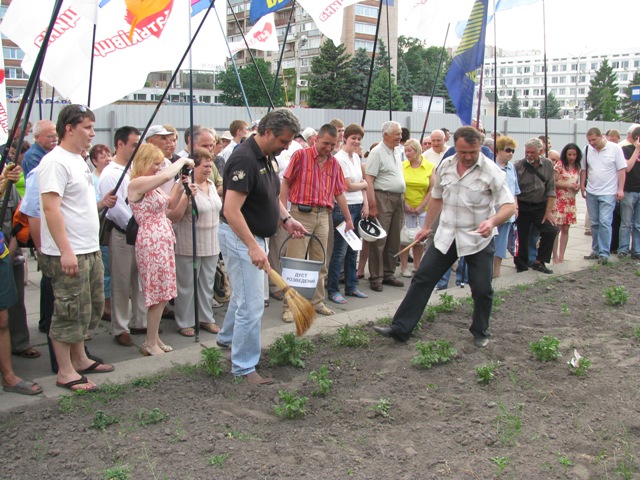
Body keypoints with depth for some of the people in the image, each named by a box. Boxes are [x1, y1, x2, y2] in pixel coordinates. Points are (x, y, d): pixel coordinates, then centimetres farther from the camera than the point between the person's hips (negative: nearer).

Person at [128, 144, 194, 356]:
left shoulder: (155, 185, 14)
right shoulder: (137, 184, -13)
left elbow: (170, 205, 24)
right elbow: (167, 175, -26)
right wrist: (183, 160, -9)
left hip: (164, 241, 9)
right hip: (151, 242, -9)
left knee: (162, 293, 12)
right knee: (158, 294, -3)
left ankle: (153, 337, 22)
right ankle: (150, 343, 9)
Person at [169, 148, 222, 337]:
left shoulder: (211, 185, 9)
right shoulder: (183, 186, -15)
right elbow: (173, 217, -20)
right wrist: (187, 196, -30)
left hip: (211, 246, 7)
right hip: (188, 248, -7)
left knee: (207, 284, 15)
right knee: (186, 286, 4)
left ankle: (206, 318, 28)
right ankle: (184, 323, 16)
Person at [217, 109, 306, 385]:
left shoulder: (268, 157, 6)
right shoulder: (244, 159, -25)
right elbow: (231, 210, -31)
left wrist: (286, 218, 6)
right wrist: (253, 247, -35)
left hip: (254, 237, 10)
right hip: (239, 237, -10)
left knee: (245, 294, 26)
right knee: (251, 304, -7)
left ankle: (226, 339, 48)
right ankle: (243, 368, 5)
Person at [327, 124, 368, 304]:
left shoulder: (356, 157, 13)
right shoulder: (339, 158, -11)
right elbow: (349, 186, -12)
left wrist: (365, 204, 6)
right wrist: (365, 184, 5)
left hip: (358, 207, 8)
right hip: (344, 208, -8)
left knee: (353, 250, 13)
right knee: (340, 251, -5)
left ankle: (351, 286, 23)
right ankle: (333, 290, 3)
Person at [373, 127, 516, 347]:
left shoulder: (491, 171, -13)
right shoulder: (445, 166, 2)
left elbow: (509, 205, -15)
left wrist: (492, 221, -34)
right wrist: (427, 226, 21)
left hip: (478, 239, -4)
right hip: (446, 236, 4)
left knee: (482, 289, 3)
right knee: (422, 279, 2)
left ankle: (480, 333, 28)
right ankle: (400, 328, 7)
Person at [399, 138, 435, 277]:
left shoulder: (430, 167, -1)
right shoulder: (402, 166, 1)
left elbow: (431, 190, -2)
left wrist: (421, 206, -8)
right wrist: (404, 204, -9)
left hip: (422, 208, 0)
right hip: (405, 208, 0)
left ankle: (417, 266, 20)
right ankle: (404, 267, 11)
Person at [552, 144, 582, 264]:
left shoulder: (577, 167, 12)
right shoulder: (559, 165, -5)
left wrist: (578, 187, 1)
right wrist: (568, 185, -16)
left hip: (570, 201, 5)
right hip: (559, 200, -5)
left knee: (565, 229, 8)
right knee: (556, 229, -5)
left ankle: (561, 256, 14)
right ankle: (555, 256, 1)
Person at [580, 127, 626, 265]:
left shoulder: (615, 149, -7)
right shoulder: (587, 150, 4)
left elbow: (621, 170, -6)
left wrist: (620, 189, -10)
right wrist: (582, 185, 6)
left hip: (608, 193, -4)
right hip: (591, 193, 4)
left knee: (605, 223, -10)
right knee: (594, 223, 11)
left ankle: (604, 253, -4)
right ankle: (596, 250, 21)